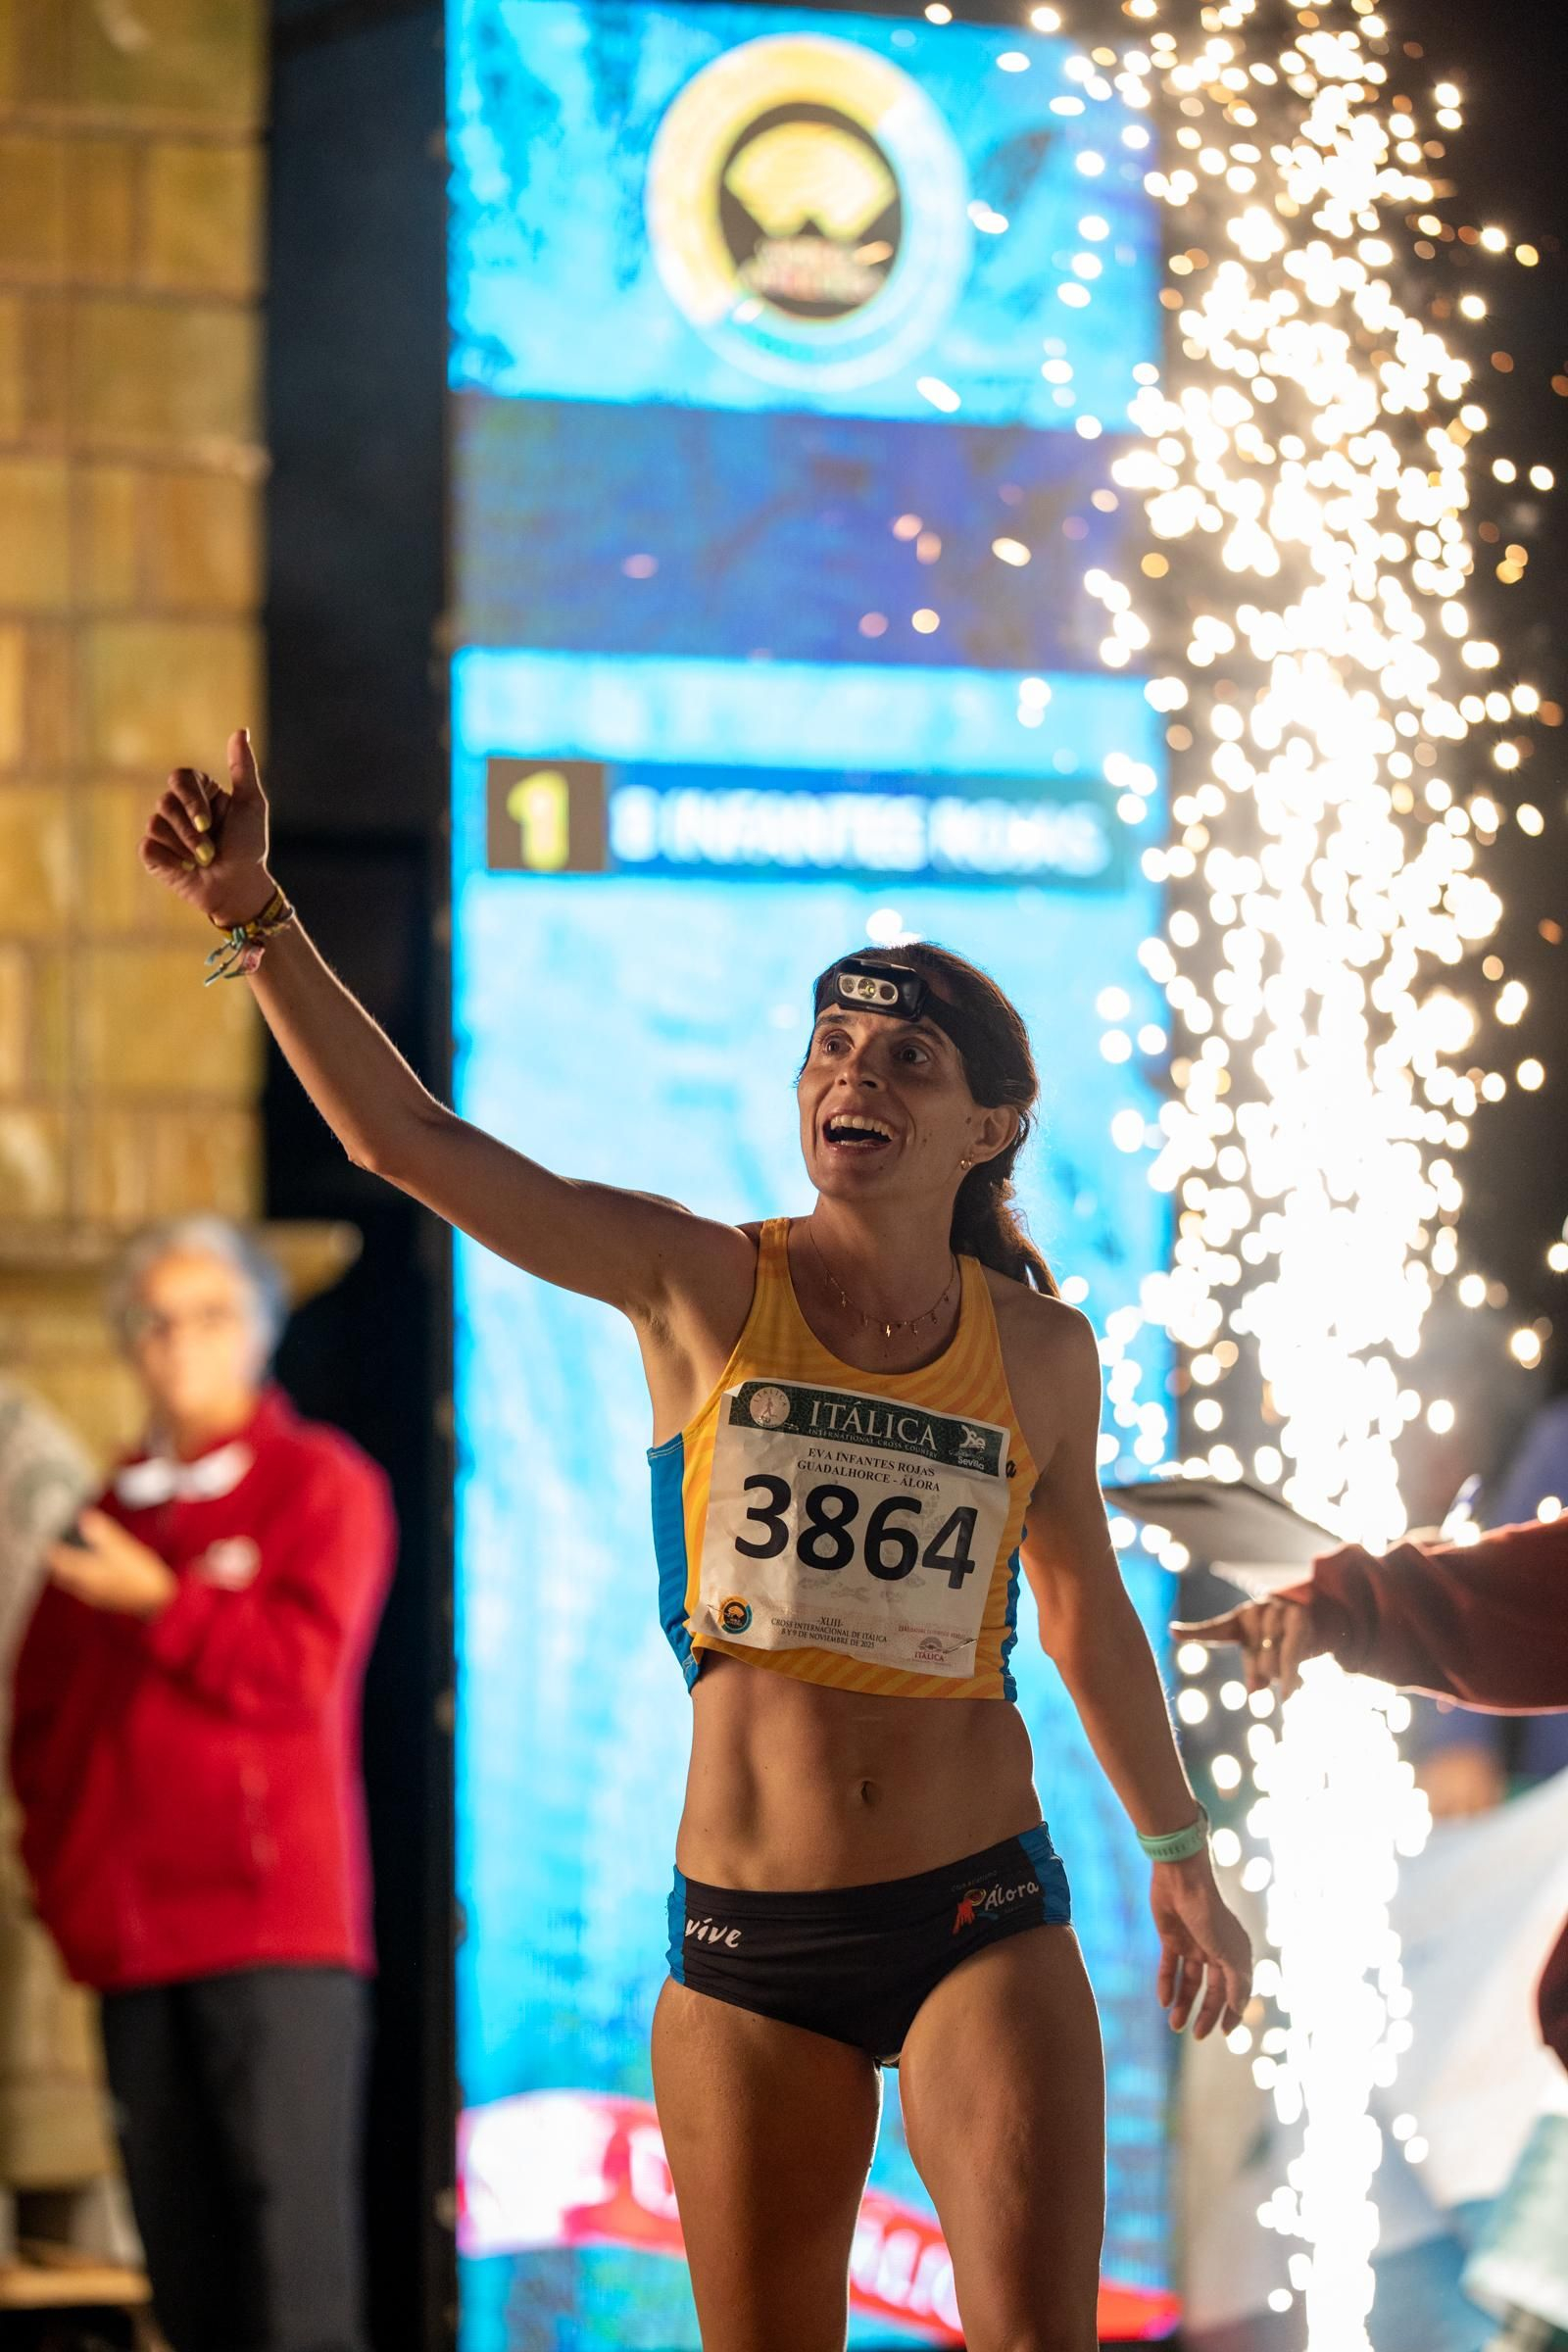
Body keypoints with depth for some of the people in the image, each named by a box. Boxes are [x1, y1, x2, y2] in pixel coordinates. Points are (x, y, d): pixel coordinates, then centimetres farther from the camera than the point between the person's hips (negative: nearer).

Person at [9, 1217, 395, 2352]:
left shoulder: (322, 1484, 4)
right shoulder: (109, 1515, 20)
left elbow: (302, 1667, -9)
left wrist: (161, 1602, -7)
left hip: (277, 1919, -5)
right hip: (135, 1935, 5)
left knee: (291, 2206, -13)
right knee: (181, 2243, 3)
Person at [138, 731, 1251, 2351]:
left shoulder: (1040, 1352, 5)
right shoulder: (701, 1285, 0)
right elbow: (402, 1137, -7)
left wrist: (1178, 1854, 30)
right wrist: (255, 916, -17)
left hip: (982, 1917, 0)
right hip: (748, 1937, 0)